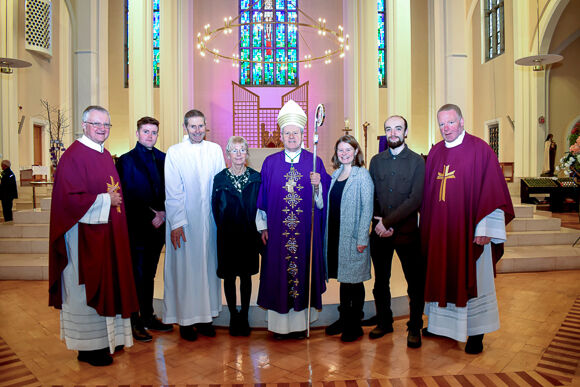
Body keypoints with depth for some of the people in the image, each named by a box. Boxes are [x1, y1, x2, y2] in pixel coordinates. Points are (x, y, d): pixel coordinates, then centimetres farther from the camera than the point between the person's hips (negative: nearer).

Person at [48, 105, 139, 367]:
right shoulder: (73, 156, -13)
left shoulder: (105, 156, 13)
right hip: (85, 233, -8)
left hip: (107, 233, 9)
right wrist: (106, 201, -15)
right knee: (87, 288, 2)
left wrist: (114, 198, 3)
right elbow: (70, 198, -21)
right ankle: (88, 346, 16)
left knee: (106, 284, 15)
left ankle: (106, 338, 29)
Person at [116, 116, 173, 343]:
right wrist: (150, 216, -13)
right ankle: (134, 322, 16)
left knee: (149, 274, 15)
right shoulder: (126, 160, -3)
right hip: (136, 227, -5)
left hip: (157, 226, 5)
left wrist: (162, 213, -6)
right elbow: (128, 197, -10)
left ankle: (148, 317, 27)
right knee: (136, 275, 3)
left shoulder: (163, 159, 10)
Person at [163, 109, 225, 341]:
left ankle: (204, 316, 23)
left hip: (209, 219, 3)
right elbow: (173, 192, -6)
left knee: (208, 266, 9)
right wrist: (176, 222, -12)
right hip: (184, 221, -3)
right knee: (184, 268, 3)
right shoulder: (174, 152, -2)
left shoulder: (215, 150, 7)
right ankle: (185, 319, 17)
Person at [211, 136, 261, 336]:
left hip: (248, 235, 1)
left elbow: (260, 206, 3)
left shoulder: (256, 177, 0)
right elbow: (215, 209, 3)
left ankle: (244, 317, 25)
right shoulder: (220, 178, -2)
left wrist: (257, 230, -1)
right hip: (227, 236, -1)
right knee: (229, 277, 8)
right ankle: (233, 317, 24)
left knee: (246, 276, 11)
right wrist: (224, 228, 2)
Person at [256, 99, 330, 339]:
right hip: (278, 230, 1)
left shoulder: (315, 162, 2)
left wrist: (317, 185, -19)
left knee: (304, 270, 6)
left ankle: (301, 322, 22)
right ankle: (279, 324, 20)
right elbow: (263, 197, 6)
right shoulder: (270, 163, 4)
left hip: (306, 230, 0)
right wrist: (263, 226, 3)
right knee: (277, 272, 5)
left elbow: (322, 201, 0)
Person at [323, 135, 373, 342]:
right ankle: (344, 319, 29)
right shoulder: (336, 174, 12)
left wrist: (362, 238, -16)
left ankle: (355, 325, 17)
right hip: (336, 235, 6)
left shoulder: (362, 175, -8)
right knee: (343, 278, 16)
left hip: (353, 237, -6)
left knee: (354, 280, 4)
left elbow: (367, 208, -12)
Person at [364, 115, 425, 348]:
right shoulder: (376, 161, 8)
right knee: (380, 282, 14)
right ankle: (384, 322, 32)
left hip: (407, 232, -3)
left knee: (415, 283, 5)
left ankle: (414, 328, 22)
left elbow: (416, 199, -11)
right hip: (380, 233, 3)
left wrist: (388, 221, -15)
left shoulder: (417, 161, -3)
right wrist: (378, 223, -8)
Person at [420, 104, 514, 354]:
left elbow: (492, 191, -11)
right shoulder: (435, 153, 9)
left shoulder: (480, 150, -7)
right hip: (439, 229, 5)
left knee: (471, 278, 5)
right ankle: (443, 325, 29)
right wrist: (427, 226, 11)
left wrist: (484, 228, -16)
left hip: (468, 228, -5)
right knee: (443, 275, 13)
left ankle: (476, 333, 19)